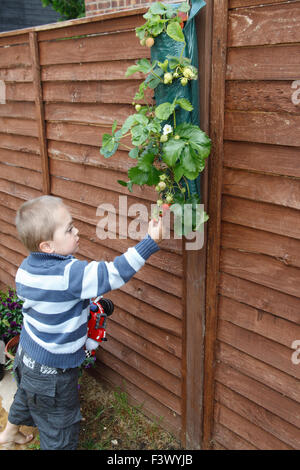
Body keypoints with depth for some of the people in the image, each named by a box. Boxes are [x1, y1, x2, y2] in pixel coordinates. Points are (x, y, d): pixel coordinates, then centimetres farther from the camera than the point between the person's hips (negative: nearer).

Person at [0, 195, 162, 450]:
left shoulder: (27, 267, -8)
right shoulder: (68, 273, -34)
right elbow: (114, 274, -37)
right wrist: (151, 241, -35)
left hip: (27, 354, 9)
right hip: (52, 371, -8)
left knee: (26, 398, 37)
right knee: (59, 429, 14)